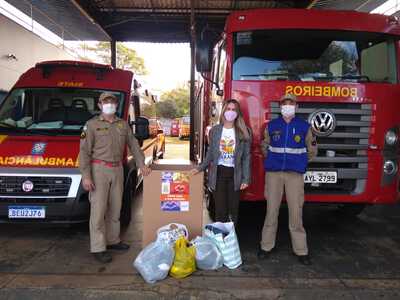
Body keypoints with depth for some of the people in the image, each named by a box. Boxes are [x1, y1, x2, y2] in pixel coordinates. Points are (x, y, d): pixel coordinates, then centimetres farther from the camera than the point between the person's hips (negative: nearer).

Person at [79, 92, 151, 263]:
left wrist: (141, 164, 5)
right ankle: (98, 248, 4)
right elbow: (84, 151, -8)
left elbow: (133, 145, 15)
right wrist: (86, 176, -15)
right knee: (98, 210, -3)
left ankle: (113, 240, 28)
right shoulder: (92, 124, -3)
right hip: (99, 169, -5)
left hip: (117, 169, 5)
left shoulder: (123, 124, 11)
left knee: (115, 208, 14)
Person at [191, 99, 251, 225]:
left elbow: (246, 156, 0)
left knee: (233, 210, 7)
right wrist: (200, 167, 2)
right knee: (220, 210, 4)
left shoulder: (243, 132, 0)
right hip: (218, 173, 0)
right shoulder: (214, 130, 3)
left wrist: (246, 178, -5)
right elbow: (210, 153, 10)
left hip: (235, 174, 0)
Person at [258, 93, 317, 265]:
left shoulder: (304, 126, 3)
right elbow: (265, 146, 19)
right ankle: (266, 246, 17)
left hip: (295, 174, -1)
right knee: (271, 210, 5)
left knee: (296, 211, 1)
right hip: (273, 172, 1)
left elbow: (312, 149, 14)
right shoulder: (272, 125, 5)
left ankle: (301, 250, 13)